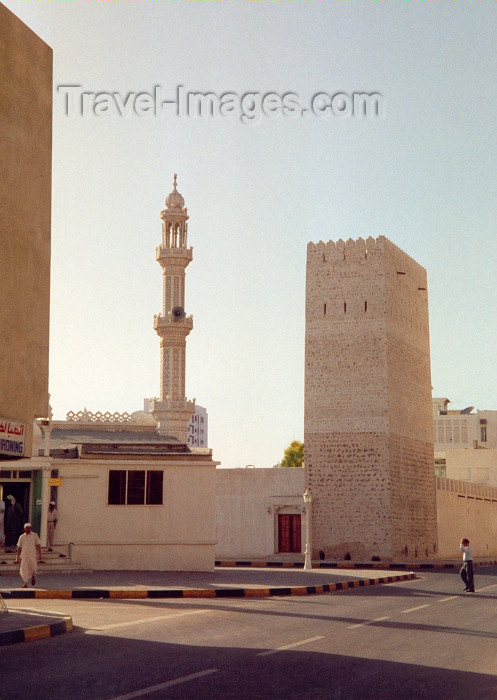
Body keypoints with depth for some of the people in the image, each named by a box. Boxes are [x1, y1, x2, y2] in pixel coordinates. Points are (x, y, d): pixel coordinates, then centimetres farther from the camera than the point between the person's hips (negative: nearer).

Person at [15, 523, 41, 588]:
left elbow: (38, 545, 6)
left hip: (33, 555, -1)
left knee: (33, 568, -4)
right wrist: (17, 558, 8)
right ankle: (25, 583, 3)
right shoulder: (22, 537, 6)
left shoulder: (34, 535, 4)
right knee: (24, 569, -7)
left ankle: (33, 576, 30)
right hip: (24, 555, 1)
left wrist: (40, 554, -1)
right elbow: (19, 548, 10)